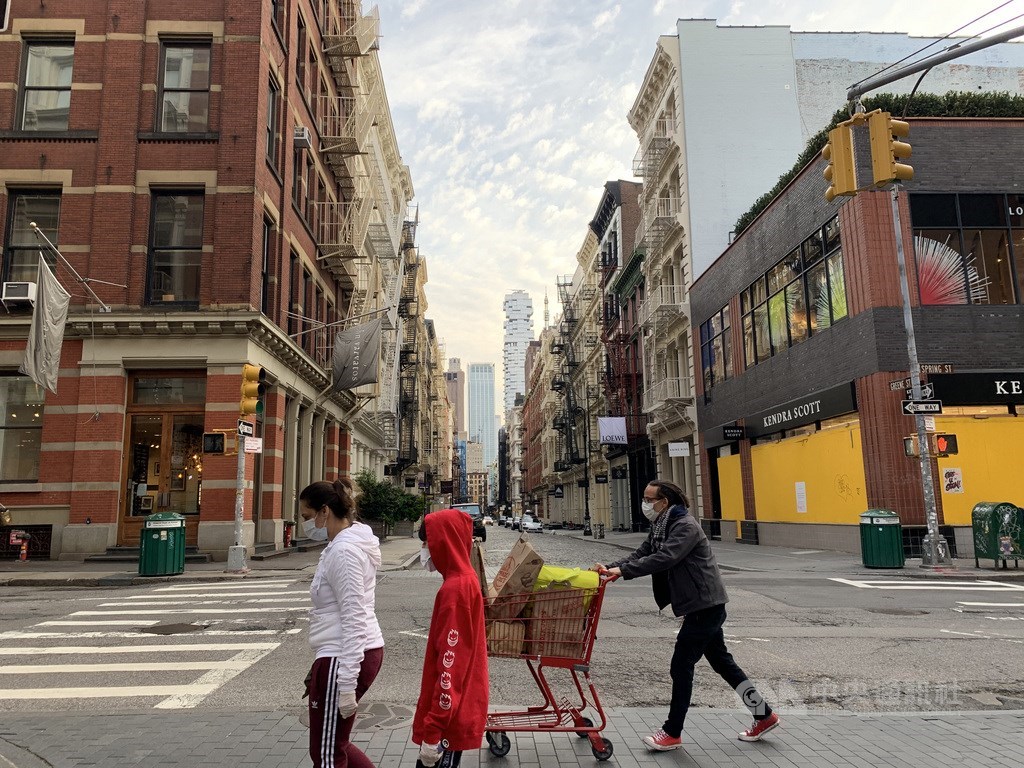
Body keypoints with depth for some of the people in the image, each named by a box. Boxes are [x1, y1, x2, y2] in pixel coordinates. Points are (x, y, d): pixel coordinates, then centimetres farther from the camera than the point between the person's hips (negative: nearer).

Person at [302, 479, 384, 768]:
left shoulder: (343, 551, -19)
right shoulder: (348, 543, 12)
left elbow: (353, 620, -23)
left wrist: (346, 684, -22)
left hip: (345, 658, -10)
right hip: (364, 651, 10)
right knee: (333, 744, 22)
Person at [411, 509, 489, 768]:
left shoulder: (456, 588, -22)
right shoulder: (465, 580, 7)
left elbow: (451, 667, -25)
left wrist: (433, 730, -23)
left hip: (450, 714, -9)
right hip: (455, 708, 9)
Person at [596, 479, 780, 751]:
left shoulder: (685, 526, -20)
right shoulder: (661, 527, 10)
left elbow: (664, 558, -32)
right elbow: (641, 553, 3)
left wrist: (623, 571, -34)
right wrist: (611, 567, -12)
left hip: (705, 606, -10)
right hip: (703, 605, 10)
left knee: (681, 666, -3)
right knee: (721, 661, 18)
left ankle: (672, 733, 9)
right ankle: (764, 715, 30)